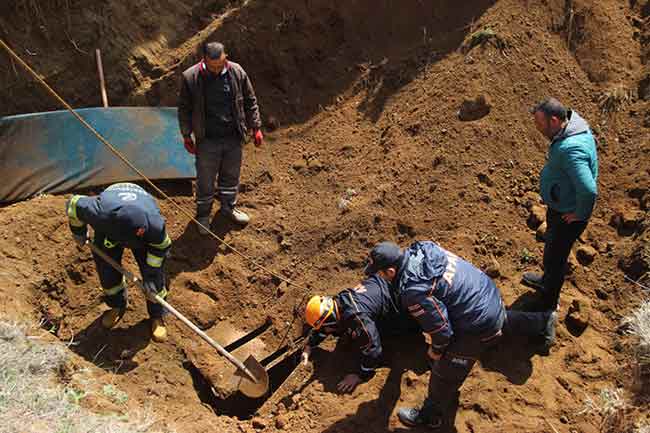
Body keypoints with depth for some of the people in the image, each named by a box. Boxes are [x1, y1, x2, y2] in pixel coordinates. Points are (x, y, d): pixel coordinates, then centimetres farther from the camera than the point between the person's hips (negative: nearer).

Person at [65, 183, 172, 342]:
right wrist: (79, 234, -9)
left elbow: (162, 247, -22)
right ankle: (117, 306, 32)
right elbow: (73, 204, -25)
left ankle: (157, 316, 17)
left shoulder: (155, 223, -46)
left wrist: (151, 272, -18)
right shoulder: (101, 214, -47)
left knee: (153, 274, -5)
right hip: (108, 227, 1)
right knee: (107, 270, 3)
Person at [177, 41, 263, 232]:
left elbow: (250, 102, 5)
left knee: (231, 175, 19)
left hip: (234, 138, 3)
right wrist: (186, 135, 0)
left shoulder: (237, 73, -7)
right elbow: (184, 108, -1)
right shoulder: (191, 77, -13)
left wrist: (256, 127, 6)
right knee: (205, 180, 10)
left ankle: (229, 206, 42)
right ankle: (203, 214, 32)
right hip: (207, 140, -2)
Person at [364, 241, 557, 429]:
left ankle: (431, 416, 28)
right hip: (489, 293, 8)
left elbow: (441, 329, -22)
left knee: (446, 373, 8)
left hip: (481, 326, -8)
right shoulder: (422, 248, -10)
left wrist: (435, 349, 0)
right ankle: (544, 320, 61)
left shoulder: (414, 293, -33)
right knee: (504, 321, 43)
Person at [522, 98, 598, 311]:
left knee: (554, 257, 10)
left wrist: (580, 214, -26)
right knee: (552, 247, 31)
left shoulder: (571, 149, -37)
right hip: (558, 206, 10)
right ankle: (548, 280, 57)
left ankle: (548, 304, 31)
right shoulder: (573, 127, -6)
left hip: (567, 215, -10)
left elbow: (589, 190, -44)